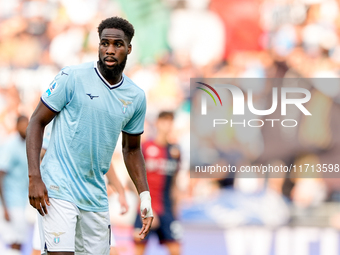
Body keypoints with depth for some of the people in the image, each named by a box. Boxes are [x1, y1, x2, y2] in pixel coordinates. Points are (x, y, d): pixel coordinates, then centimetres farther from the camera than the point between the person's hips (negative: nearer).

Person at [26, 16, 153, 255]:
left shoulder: (136, 97, 7)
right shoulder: (73, 78, -7)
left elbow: (132, 148, 19)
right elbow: (37, 122, -4)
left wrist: (145, 196, 10)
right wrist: (34, 177, -13)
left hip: (96, 196, 5)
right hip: (59, 189, -5)